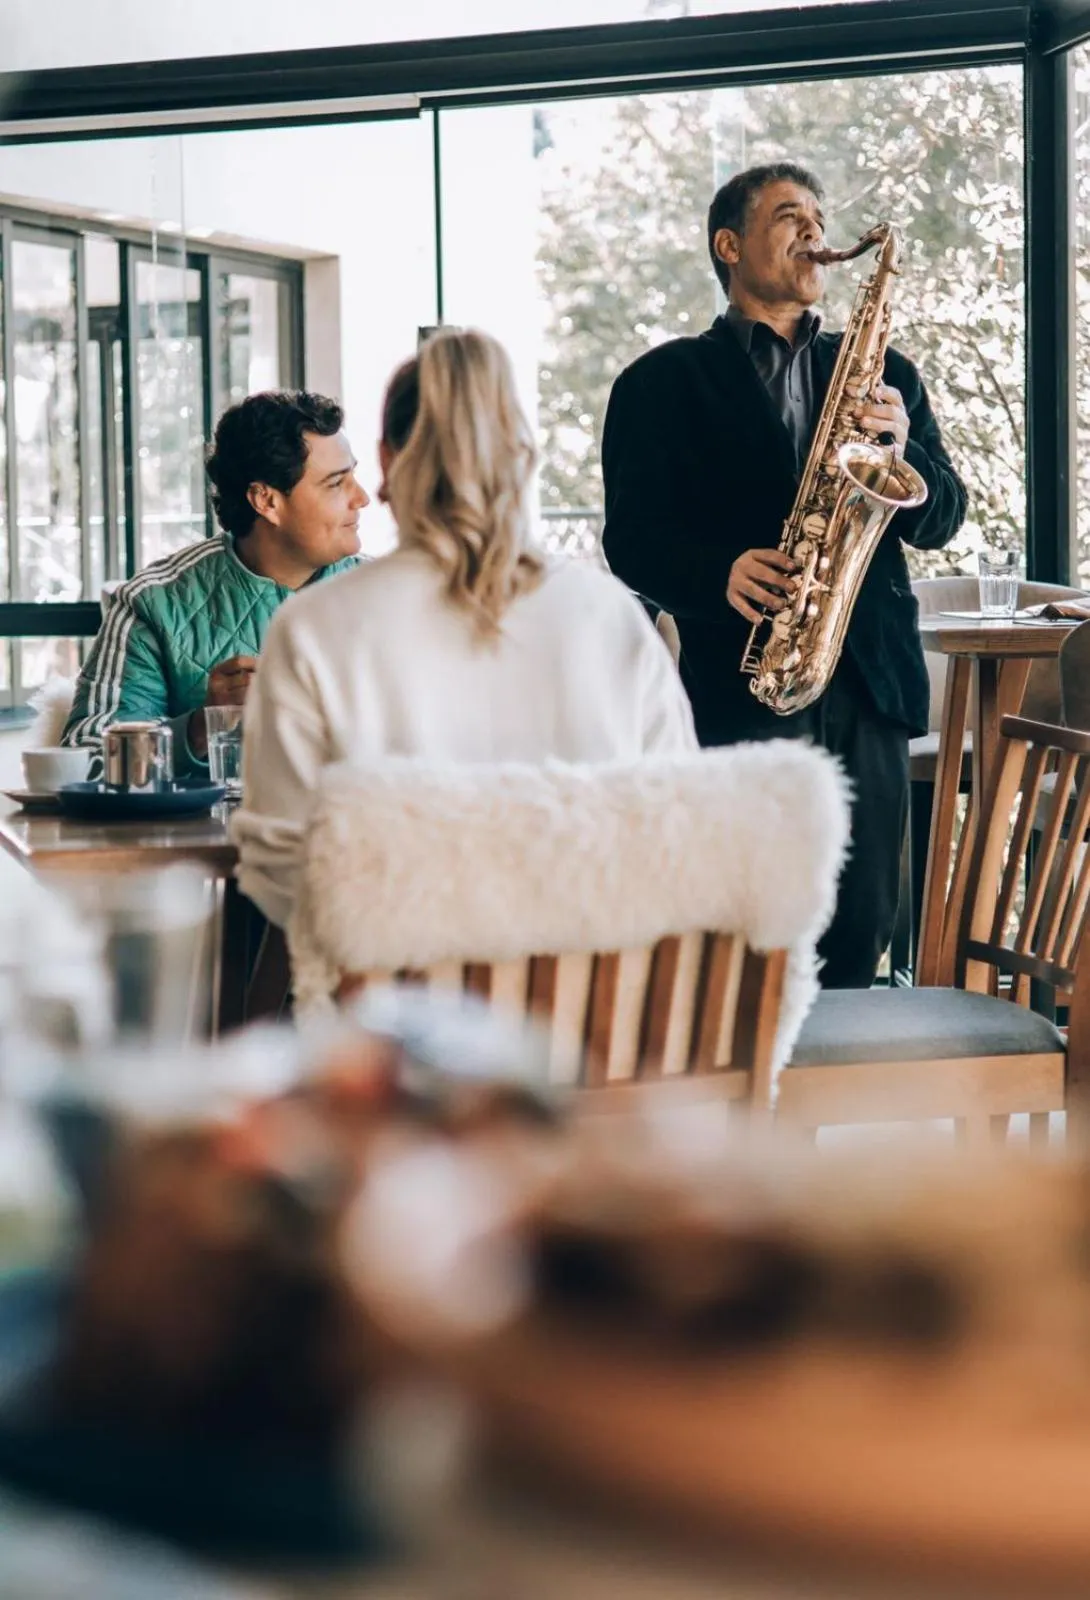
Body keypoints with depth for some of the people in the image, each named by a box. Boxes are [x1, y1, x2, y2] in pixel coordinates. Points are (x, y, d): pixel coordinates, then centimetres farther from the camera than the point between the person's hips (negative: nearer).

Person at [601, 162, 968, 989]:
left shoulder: (880, 373, 20)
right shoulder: (664, 381, 8)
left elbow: (941, 518, 14)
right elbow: (632, 539, 0)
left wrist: (901, 447, -7)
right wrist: (723, 573, -20)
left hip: (869, 682, 4)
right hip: (735, 689, -4)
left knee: (858, 935, 3)